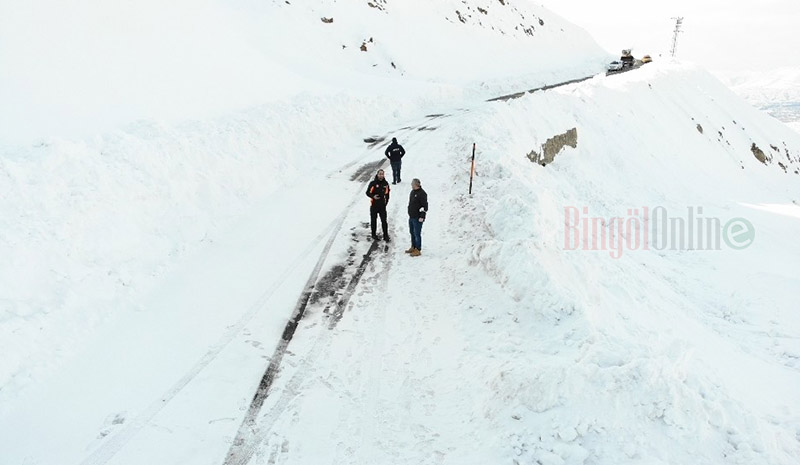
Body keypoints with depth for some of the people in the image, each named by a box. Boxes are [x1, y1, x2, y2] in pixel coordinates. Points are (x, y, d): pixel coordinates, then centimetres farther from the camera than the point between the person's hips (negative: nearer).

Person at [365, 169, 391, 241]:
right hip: (374, 205, -2)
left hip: (382, 206, 2)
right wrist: (373, 196, -22)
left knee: (384, 221, 0)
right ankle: (374, 235, 23)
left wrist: (386, 202, 10)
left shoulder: (386, 184, 2)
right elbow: (368, 192, -4)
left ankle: (386, 236, 9)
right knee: (373, 220, 10)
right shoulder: (373, 183, -9)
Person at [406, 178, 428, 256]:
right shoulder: (412, 192, 12)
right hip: (411, 217, 9)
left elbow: (425, 206, -17)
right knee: (412, 233, 17)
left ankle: (418, 250, 3)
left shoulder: (422, 194, -16)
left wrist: (422, 217, -20)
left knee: (417, 234, -4)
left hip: (417, 218, -9)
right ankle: (413, 247, 30)